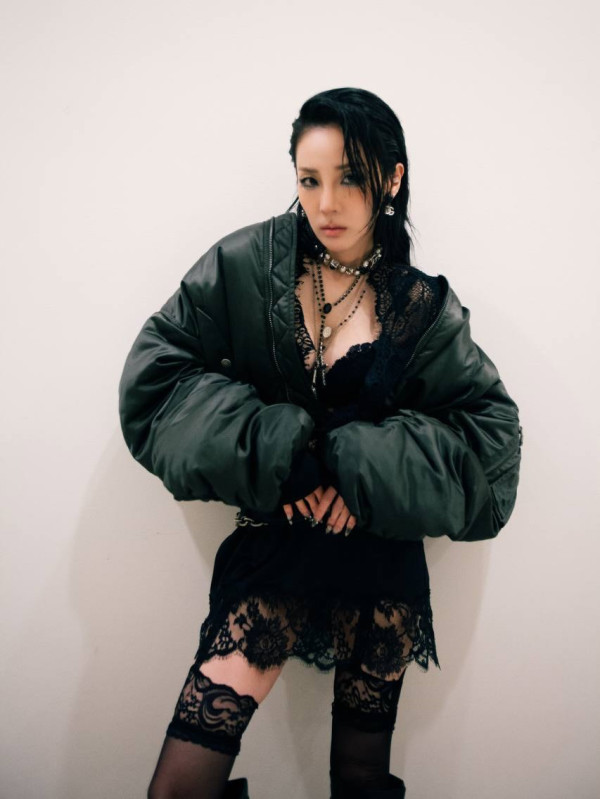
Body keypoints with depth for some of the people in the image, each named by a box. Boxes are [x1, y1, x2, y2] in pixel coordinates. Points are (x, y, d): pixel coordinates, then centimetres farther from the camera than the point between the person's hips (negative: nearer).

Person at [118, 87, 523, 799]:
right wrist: (279, 457, -15)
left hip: (381, 560, 1)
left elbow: (491, 429, 0)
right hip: (274, 544, 0)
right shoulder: (246, 265, -2)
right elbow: (155, 371, -5)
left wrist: (363, 472, -14)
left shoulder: (422, 307, 1)